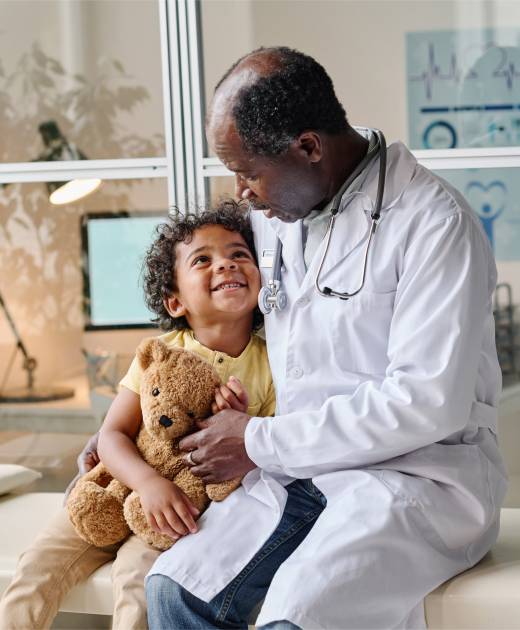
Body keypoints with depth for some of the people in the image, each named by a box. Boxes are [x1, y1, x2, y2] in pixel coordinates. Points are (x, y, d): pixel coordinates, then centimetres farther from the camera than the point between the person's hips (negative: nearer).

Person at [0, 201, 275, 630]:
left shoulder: (269, 362, -7)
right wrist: (150, 483, -30)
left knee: (137, 570, -28)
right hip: (130, 489, 3)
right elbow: (113, 434, -10)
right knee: (41, 562, -11)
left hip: (200, 508, -2)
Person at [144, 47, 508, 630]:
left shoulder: (432, 221, -13)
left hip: (420, 468, -7)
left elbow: (427, 403, -19)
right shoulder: (272, 215, 11)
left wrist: (260, 442, -12)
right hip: (299, 469, 7)